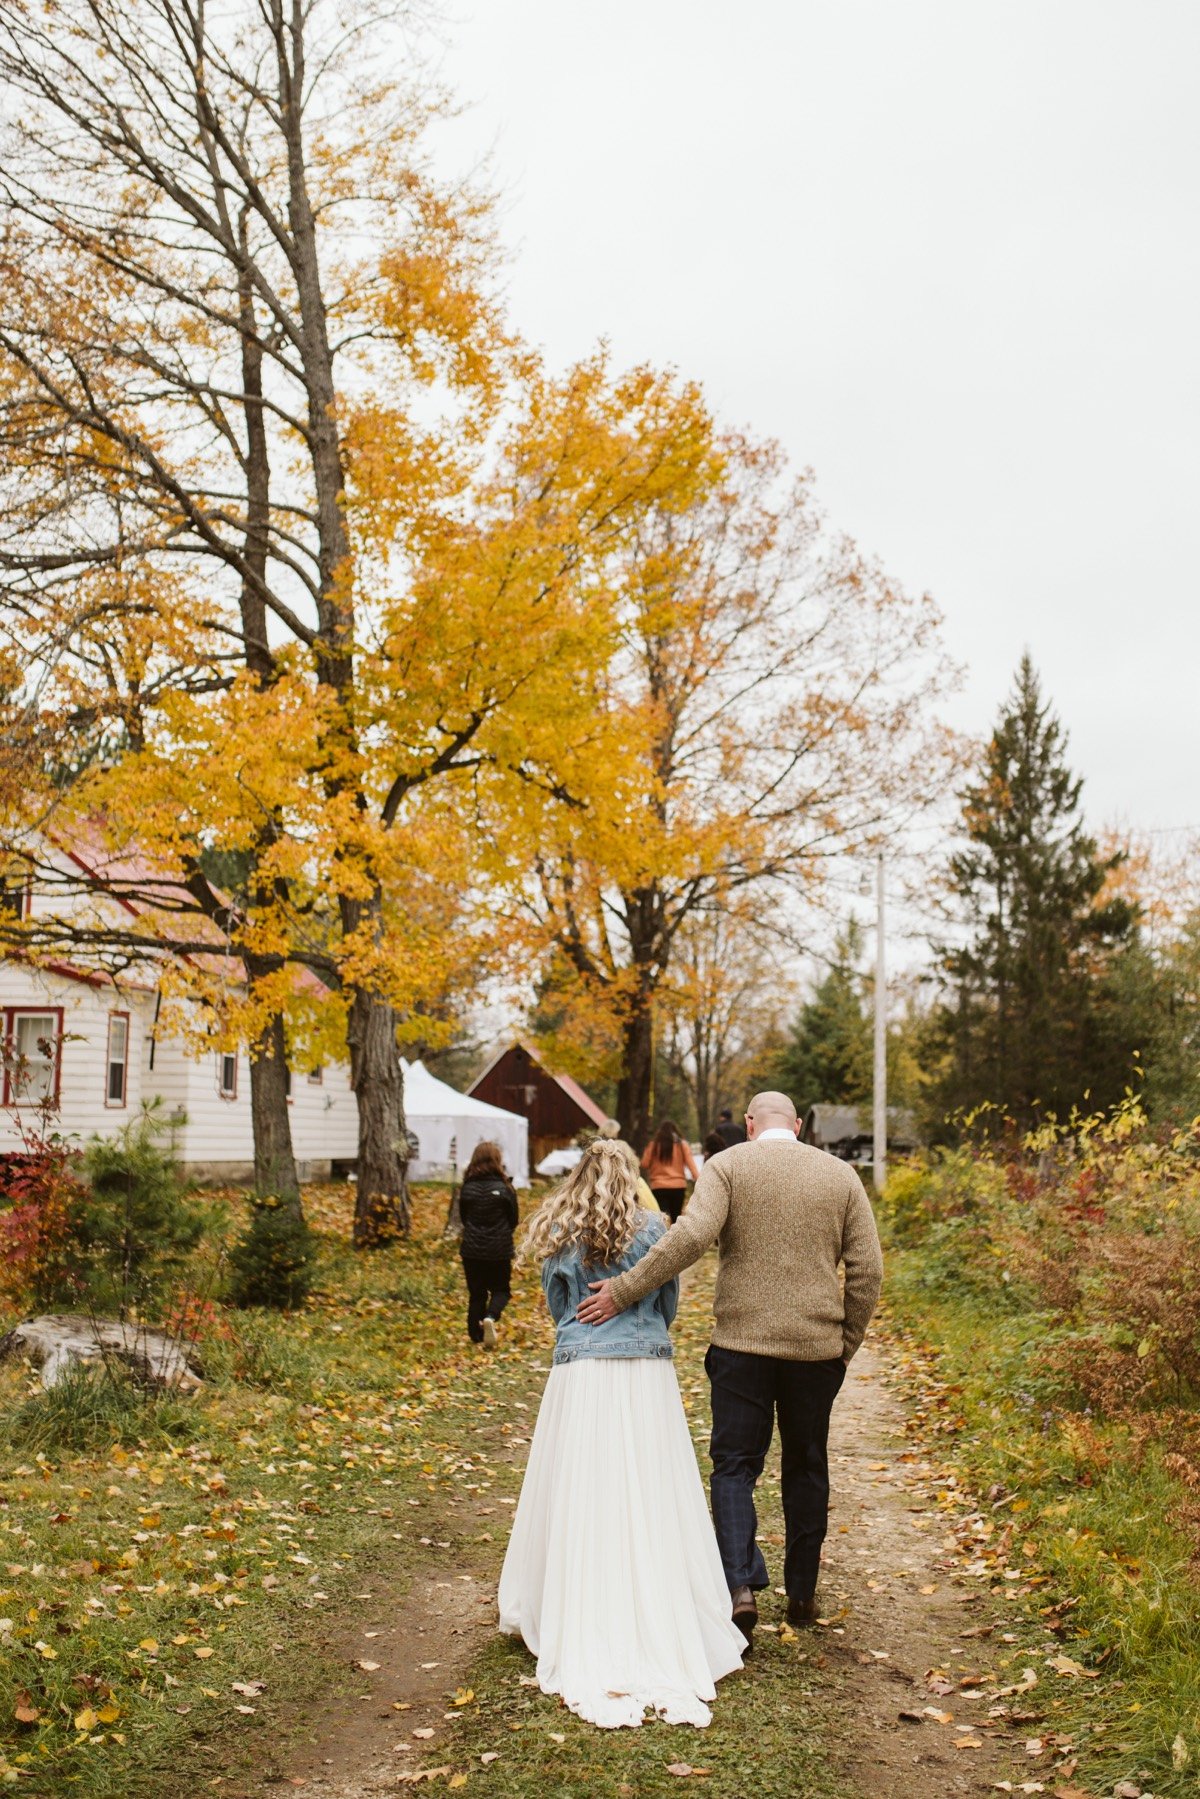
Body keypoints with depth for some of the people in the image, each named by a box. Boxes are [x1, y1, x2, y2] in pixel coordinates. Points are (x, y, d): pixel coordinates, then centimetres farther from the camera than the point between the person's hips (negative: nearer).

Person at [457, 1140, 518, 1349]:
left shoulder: (467, 1188, -5)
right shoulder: (504, 1188, -10)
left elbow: (463, 1216, 7)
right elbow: (513, 1219, 1)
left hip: (471, 1248, 2)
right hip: (499, 1250, -2)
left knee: (476, 1292, 13)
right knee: (501, 1289, 13)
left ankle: (477, 1335, 13)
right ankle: (490, 1317, -14)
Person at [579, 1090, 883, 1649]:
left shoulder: (728, 1165, -3)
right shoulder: (840, 1174, 6)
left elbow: (692, 1234, -19)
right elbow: (867, 1270, 4)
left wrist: (625, 1289, -15)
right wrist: (846, 1344, 14)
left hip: (742, 1342, -2)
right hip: (817, 1347, 3)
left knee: (734, 1464, 5)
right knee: (806, 1468, 16)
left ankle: (740, 1586, -10)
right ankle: (802, 1594, 23)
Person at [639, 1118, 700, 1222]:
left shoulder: (653, 1145, 1)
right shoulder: (682, 1145, 3)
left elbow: (645, 1164, 4)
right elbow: (691, 1164, -3)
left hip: (659, 1187, -2)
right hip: (678, 1186, 2)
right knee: (675, 1217, 17)